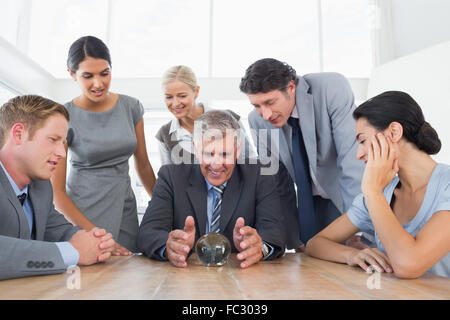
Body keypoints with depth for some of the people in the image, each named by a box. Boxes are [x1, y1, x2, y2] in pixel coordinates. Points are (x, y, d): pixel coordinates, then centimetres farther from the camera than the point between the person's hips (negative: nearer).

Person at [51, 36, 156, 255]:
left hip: (124, 210, 3)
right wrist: (94, 234, -16)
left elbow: (143, 165, 10)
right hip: (80, 212, -3)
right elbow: (56, 191, -8)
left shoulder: (131, 107, 1)